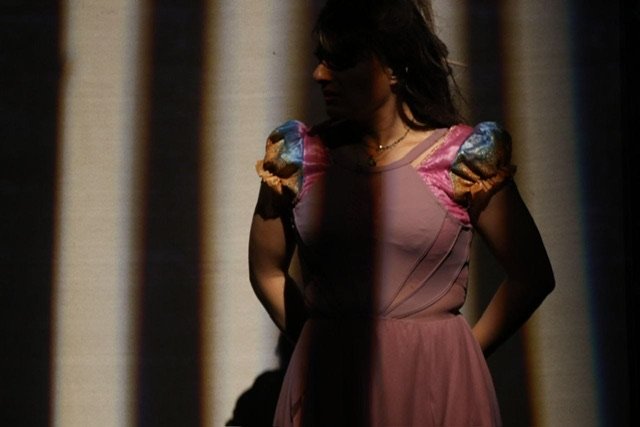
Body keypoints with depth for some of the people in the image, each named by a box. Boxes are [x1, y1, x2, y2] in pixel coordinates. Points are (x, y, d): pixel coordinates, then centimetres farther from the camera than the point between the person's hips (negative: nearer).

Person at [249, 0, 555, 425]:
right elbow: (267, 271, 12)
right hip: (326, 385, 2)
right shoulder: (300, 155, 1)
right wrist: (321, 345, 7)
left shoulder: (463, 158, -6)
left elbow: (532, 276, 0)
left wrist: (460, 355, 3)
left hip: (437, 388, -2)